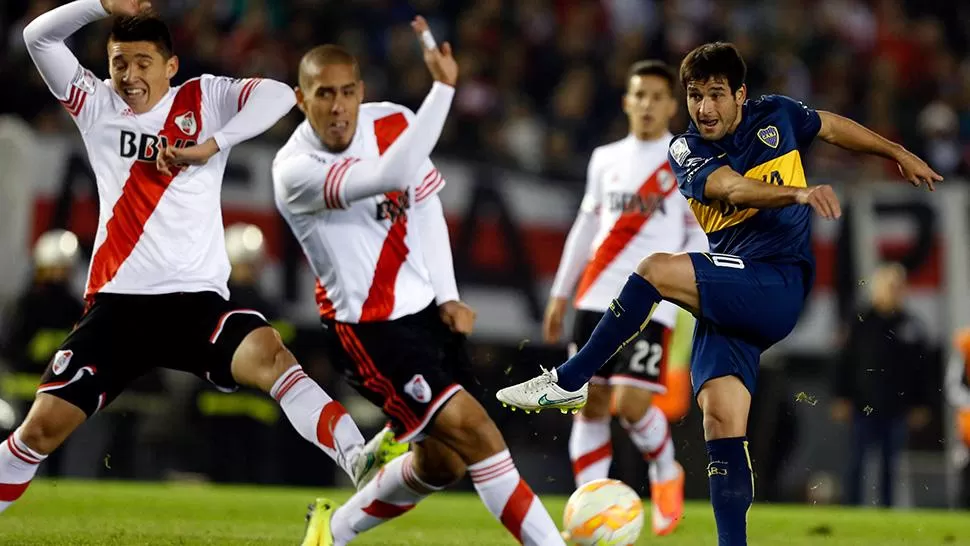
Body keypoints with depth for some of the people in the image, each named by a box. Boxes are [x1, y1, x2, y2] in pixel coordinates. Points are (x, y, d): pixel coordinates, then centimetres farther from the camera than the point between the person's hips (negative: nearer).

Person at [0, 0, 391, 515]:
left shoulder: (204, 99, 6)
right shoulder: (96, 106, 11)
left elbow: (278, 95, -9)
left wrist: (212, 146, -16)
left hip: (196, 298, -2)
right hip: (117, 302, 2)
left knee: (270, 357, -31)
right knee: (43, 426, -5)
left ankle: (359, 460, -42)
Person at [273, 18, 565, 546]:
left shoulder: (392, 123, -2)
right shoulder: (294, 171, -22)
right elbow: (395, 175, -36)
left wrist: (448, 295, 4)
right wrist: (443, 86, -39)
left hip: (426, 309, 7)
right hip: (366, 326, -7)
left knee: (442, 462, 15)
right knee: (474, 431, -18)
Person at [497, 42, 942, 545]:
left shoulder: (775, 116, 6)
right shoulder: (685, 152, 5)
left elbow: (832, 126, 27)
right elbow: (733, 188, -16)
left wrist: (900, 155, 35)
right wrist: (799, 193, -34)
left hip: (780, 286, -4)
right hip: (728, 297, 4)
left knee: (656, 270, -25)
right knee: (721, 417, -14)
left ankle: (569, 382, -12)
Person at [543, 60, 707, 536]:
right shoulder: (605, 159, 16)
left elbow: (703, 233, 1)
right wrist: (560, 293, 19)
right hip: (596, 298, 4)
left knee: (631, 404, -14)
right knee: (590, 403, -1)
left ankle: (666, 472, 14)